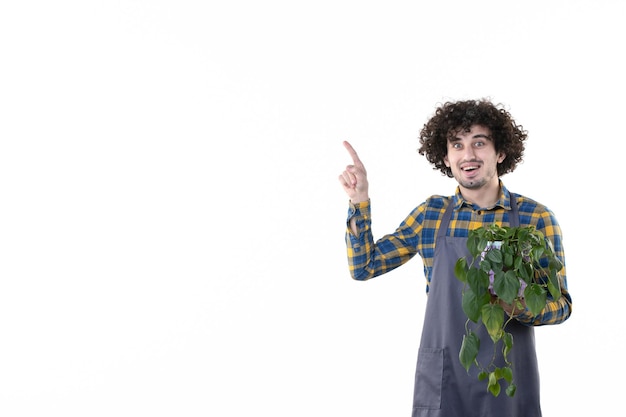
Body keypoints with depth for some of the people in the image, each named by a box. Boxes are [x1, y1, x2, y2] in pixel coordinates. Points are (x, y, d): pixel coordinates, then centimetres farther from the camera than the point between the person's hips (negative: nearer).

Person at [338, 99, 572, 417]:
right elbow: (363, 266, 5)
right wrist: (359, 201, -7)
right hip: (441, 379, 2)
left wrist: (520, 306, -25)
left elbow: (561, 304, -4)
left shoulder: (535, 217, -6)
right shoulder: (430, 214, 2)